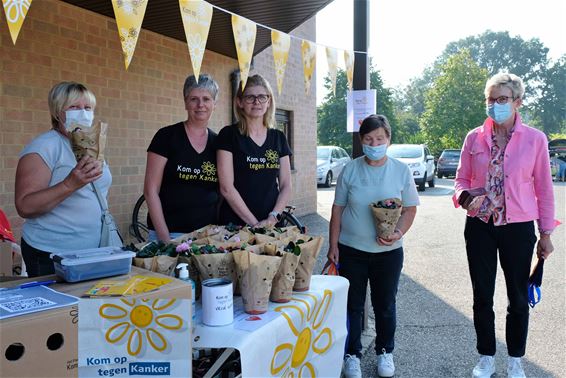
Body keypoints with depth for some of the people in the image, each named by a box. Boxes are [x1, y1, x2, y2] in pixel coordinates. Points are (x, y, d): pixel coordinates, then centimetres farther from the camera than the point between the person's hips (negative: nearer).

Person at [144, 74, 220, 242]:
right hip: (170, 234, -3)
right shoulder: (167, 136, -4)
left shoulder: (218, 143, 6)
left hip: (209, 233, 3)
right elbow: (150, 191, -7)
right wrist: (165, 237, -13)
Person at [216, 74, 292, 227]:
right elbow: (226, 188, -11)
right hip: (235, 224, -3)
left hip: (272, 224, 3)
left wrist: (273, 217, -10)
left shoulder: (278, 138, 6)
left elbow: (286, 186, 6)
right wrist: (254, 223, -14)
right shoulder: (229, 134, -5)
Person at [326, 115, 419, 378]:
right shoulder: (350, 170, -3)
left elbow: (410, 209, 2)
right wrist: (333, 245, -1)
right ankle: (352, 355, 26)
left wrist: (398, 233, -17)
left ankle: (385, 352, 34)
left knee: (385, 305, 13)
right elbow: (337, 209, 2)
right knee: (352, 305, 9)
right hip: (351, 250, 0)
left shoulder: (401, 171, -2)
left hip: (388, 251, 0)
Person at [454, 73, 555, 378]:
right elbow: (462, 178, 7)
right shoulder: (474, 138, 1)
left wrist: (546, 233, 2)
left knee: (518, 298, 11)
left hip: (518, 228, -1)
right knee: (482, 296, 10)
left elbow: (543, 189, 1)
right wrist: (463, 196, -16)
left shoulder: (535, 139, -3)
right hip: (480, 226, 2)